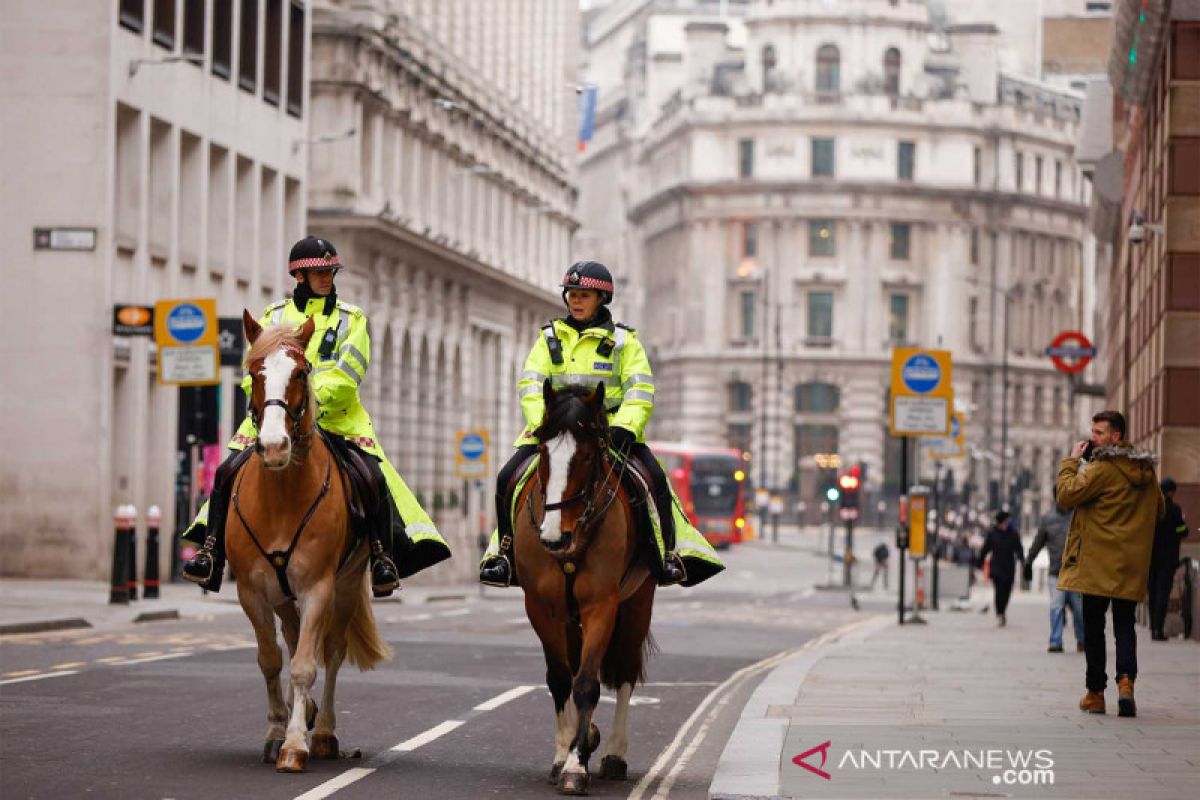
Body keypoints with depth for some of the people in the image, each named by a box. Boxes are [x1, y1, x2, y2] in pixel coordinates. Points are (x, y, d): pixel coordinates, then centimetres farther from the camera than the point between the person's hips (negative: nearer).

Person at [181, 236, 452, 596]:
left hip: (335, 416, -2)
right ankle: (211, 552, -2)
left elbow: (347, 374, -7)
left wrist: (314, 400, -22)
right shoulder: (275, 316, 12)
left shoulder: (351, 319, 6)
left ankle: (385, 556, -10)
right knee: (229, 472, -12)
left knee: (373, 477, -21)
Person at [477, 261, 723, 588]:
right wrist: (542, 423, -15)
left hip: (609, 429, -2)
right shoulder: (550, 338, 13)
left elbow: (640, 391, -2)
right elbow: (530, 384, 2)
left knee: (655, 478, -24)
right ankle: (504, 553, -2)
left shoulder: (623, 341, 7)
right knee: (507, 479, -15)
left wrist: (625, 427, -20)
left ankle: (669, 553, -13)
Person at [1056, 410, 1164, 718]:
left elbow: (1066, 495, -18)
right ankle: (1126, 680, -15)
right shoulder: (1145, 470, 10)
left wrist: (1071, 461, -8)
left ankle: (1095, 693, 7)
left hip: (1097, 563, -5)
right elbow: (1159, 510, 22)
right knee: (1125, 624, 7)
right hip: (1133, 565, 5)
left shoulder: (1102, 469, -14)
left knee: (1093, 626, 4)